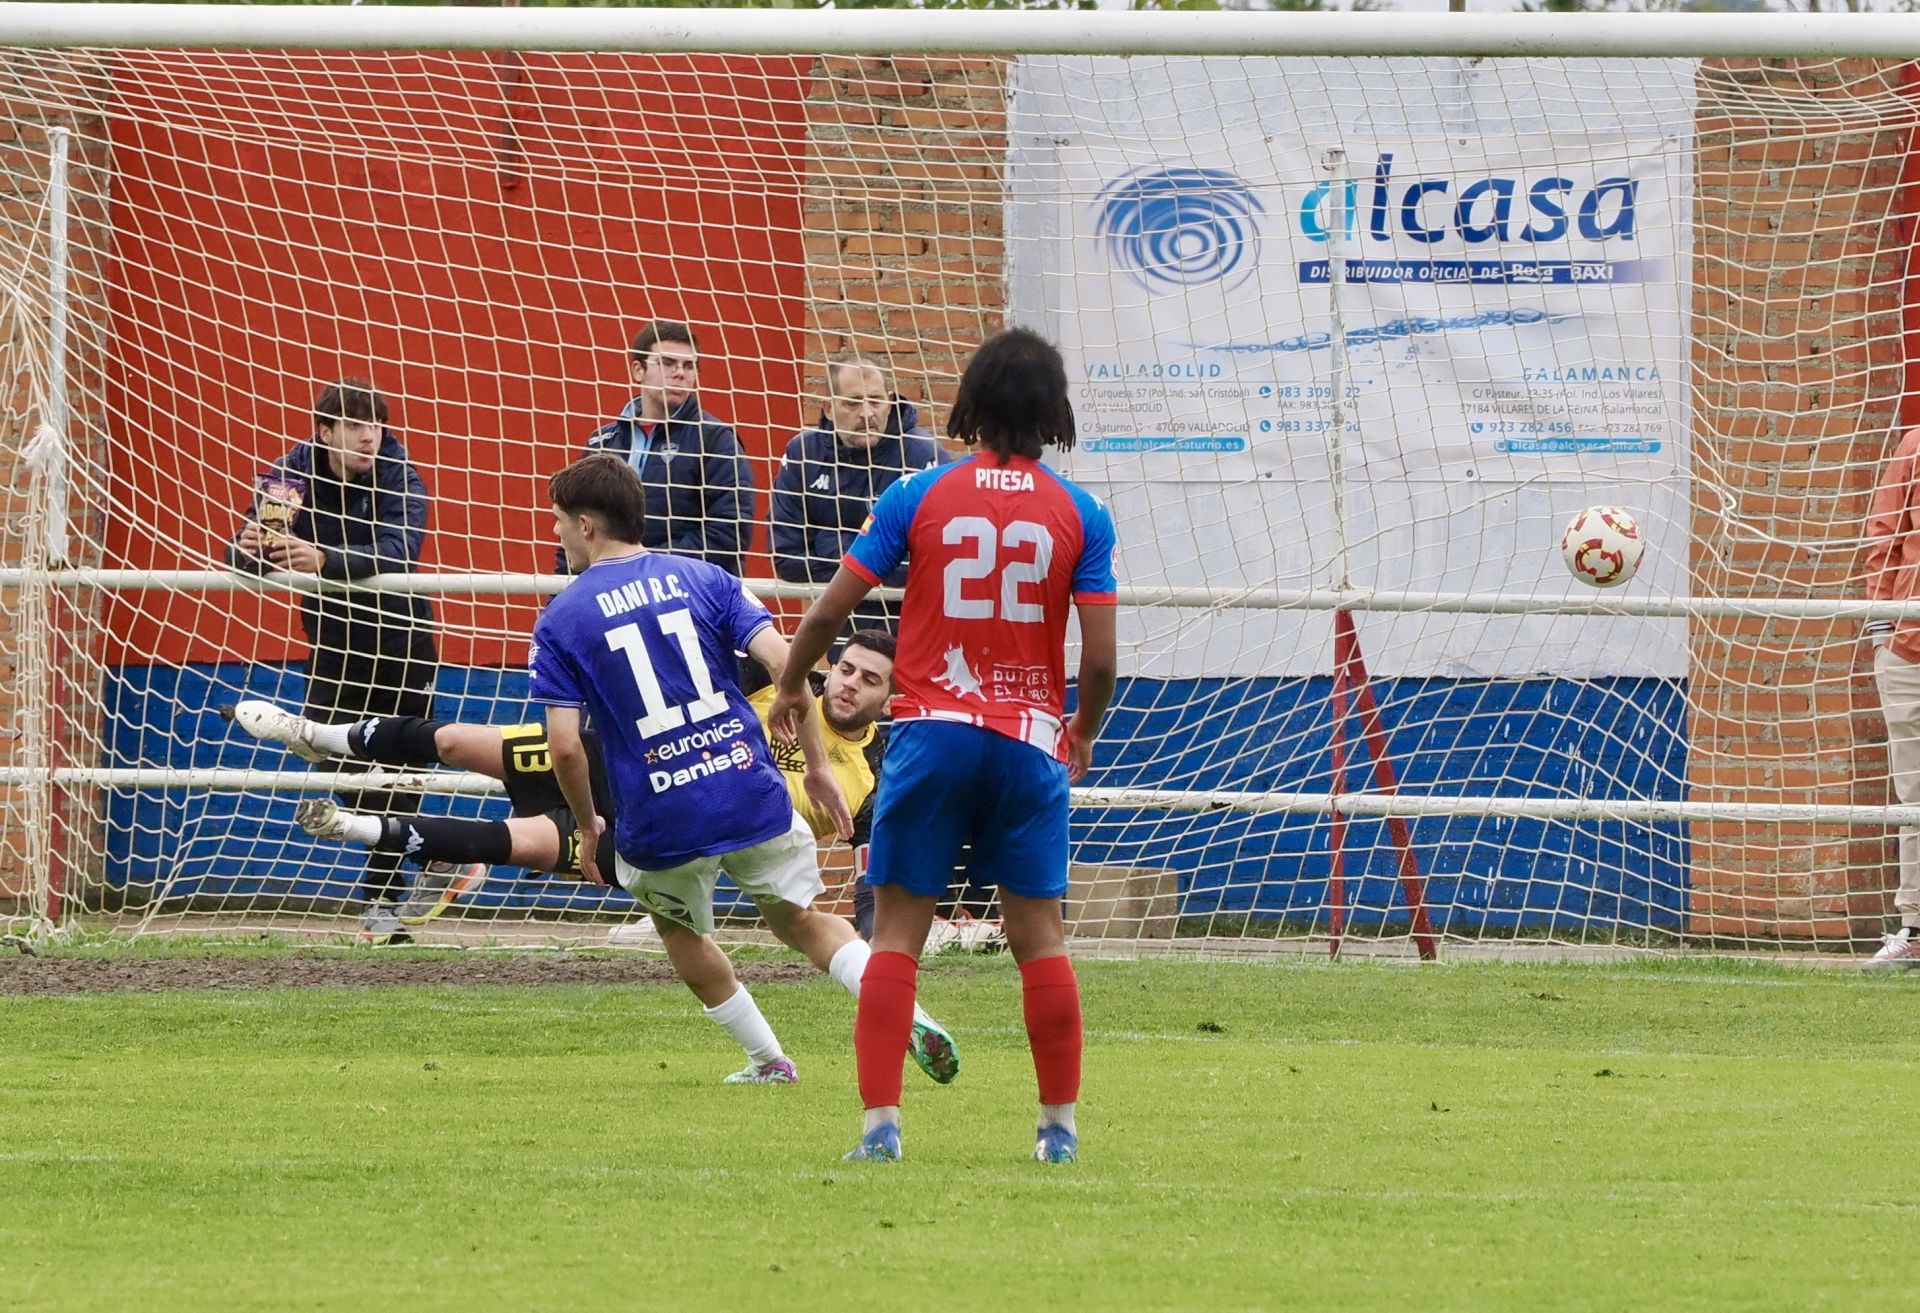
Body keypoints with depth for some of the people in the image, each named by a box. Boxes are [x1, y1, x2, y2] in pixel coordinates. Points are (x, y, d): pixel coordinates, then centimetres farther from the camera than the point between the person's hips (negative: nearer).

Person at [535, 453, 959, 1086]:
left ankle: (767, 1058, 28)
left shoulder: (561, 620, 0)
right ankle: (906, 1015, -2)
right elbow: (783, 661, -5)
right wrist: (818, 765, 3)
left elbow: (565, 747, -8)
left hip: (660, 821, -2)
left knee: (680, 929, 27)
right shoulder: (701, 578, 7)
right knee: (799, 919, 19)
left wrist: (587, 825, 8)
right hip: (751, 794, 2)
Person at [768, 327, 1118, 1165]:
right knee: (1039, 935, 9)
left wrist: (789, 687, 17)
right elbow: (1099, 656, -4)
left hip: (931, 733, -1)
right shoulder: (1079, 515, -1)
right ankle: (1059, 1125, 12)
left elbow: (832, 607, -1)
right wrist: (1085, 731, 17)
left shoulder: (918, 497, -2)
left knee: (898, 932, 3)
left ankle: (881, 1120, -4)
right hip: (1030, 740, 1)